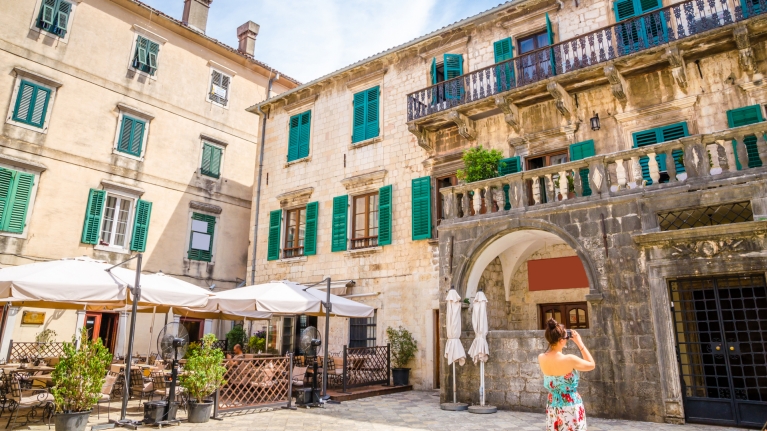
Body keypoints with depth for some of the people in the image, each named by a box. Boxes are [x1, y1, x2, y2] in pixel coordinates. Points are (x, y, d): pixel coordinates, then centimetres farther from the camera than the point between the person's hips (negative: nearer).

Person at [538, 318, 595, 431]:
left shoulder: (541, 358, -8)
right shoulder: (570, 359, -22)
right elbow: (592, 365, -3)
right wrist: (579, 343, -2)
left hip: (552, 408, 5)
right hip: (571, 408, -5)